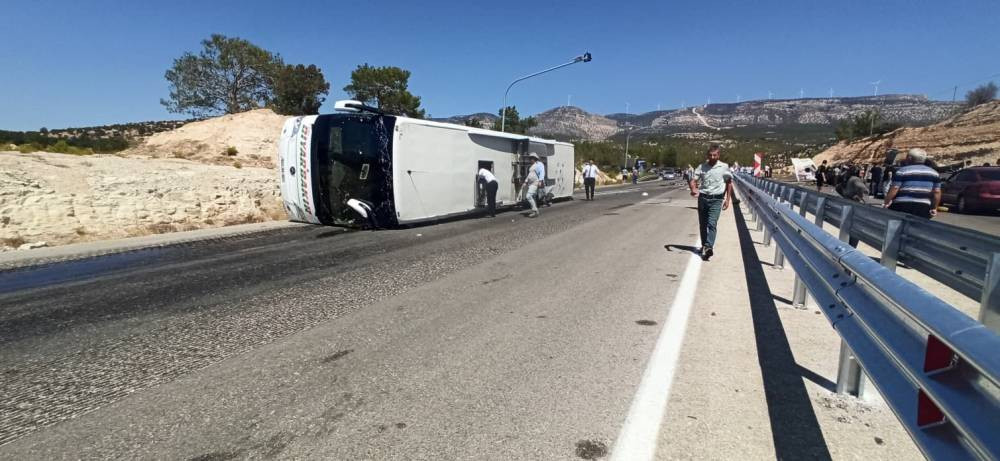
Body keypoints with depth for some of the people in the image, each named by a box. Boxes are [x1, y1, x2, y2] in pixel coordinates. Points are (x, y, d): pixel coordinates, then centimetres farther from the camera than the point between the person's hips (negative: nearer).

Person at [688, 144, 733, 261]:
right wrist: (693, 189, -23)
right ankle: (704, 245, 26)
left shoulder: (724, 167, 0)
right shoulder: (702, 166, 3)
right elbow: (692, 180, -1)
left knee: (712, 223, -16)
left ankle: (709, 247, -25)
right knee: (702, 224, 11)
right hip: (703, 198, 3)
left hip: (716, 199, -3)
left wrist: (727, 199, 4)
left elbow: (729, 183, 9)